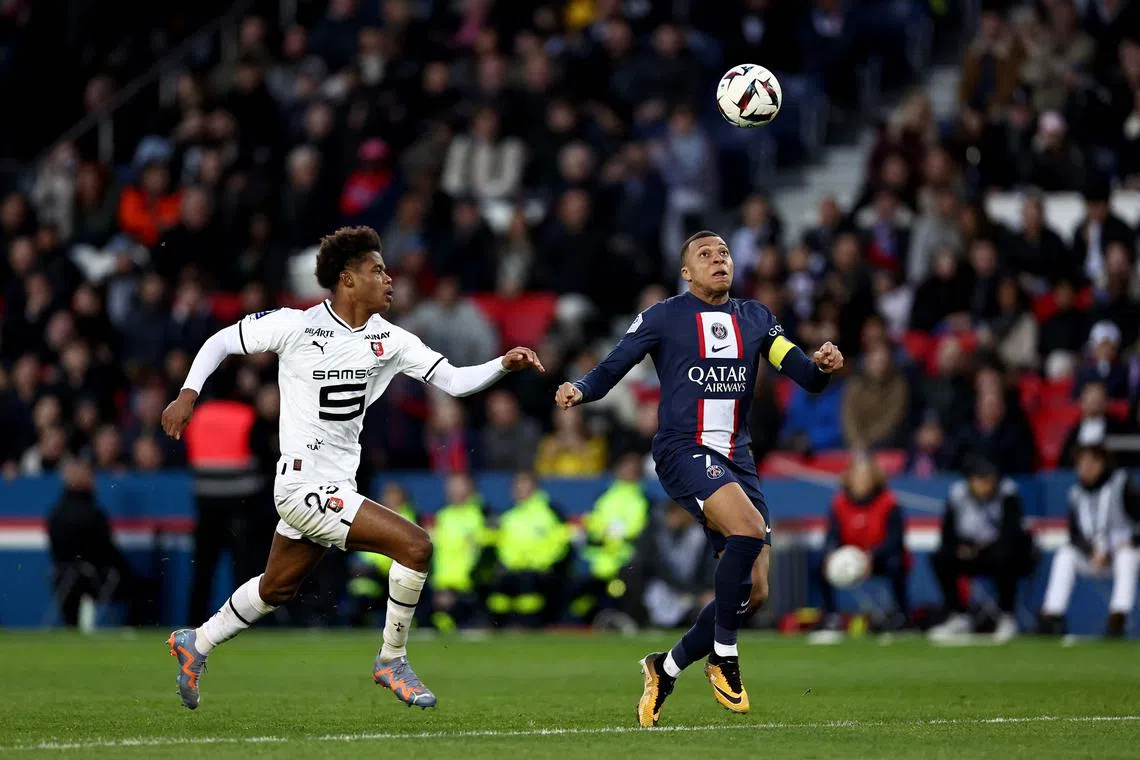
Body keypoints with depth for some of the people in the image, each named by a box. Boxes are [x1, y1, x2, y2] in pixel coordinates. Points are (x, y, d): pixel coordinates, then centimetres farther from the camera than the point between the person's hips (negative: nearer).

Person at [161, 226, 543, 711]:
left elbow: (453, 381, 3)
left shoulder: (389, 340, 4)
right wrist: (188, 395, -10)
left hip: (337, 487, 8)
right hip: (304, 485, -8)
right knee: (415, 546, -18)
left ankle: (196, 644, 44)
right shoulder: (296, 326, -11)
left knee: (276, 590, 24)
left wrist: (504, 365, -13)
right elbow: (221, 341, -1)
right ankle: (391, 661, -3)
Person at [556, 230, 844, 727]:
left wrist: (822, 366, -14)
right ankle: (723, 655, -18)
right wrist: (578, 391, -18)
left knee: (754, 593, -2)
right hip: (683, 450, -6)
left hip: (735, 458, 6)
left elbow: (806, 378, 10)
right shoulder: (663, 317, 4)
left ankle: (666, 668, 18)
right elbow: (609, 371, 4)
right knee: (749, 527, -32)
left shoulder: (755, 318, 15)